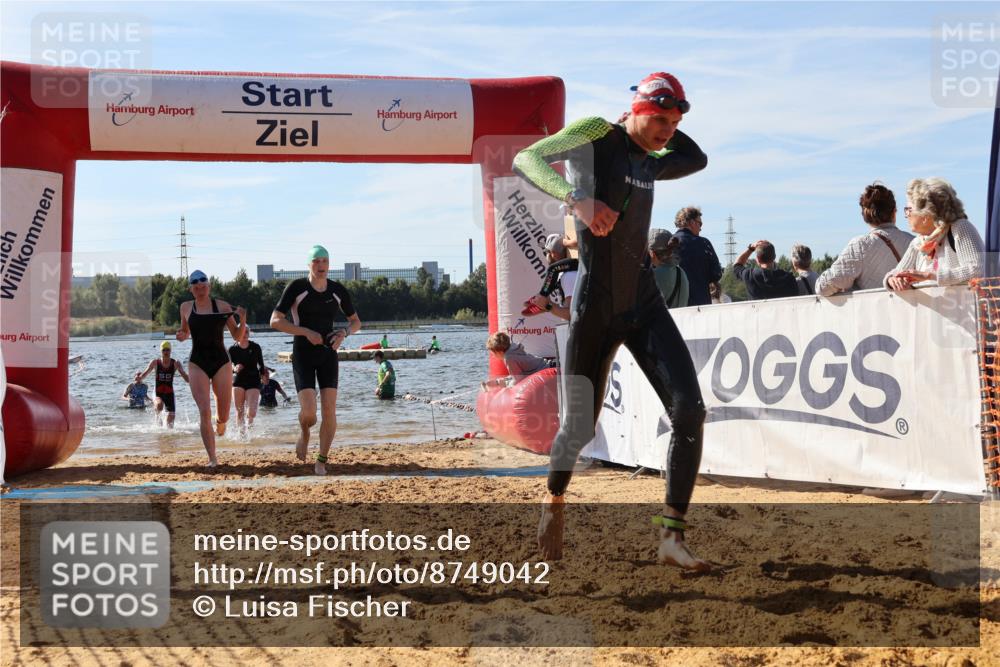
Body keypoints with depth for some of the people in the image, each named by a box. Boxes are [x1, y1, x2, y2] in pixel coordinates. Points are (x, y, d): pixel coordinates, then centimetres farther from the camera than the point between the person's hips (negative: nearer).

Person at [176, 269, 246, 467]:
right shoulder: (186, 308, 6)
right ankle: (212, 459, -9)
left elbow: (237, 336, 3)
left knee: (223, 415, 3)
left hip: (221, 362, 0)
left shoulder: (222, 306, 0)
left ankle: (219, 422, 43)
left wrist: (242, 321, -15)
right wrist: (182, 336, -1)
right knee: (204, 411, -14)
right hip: (197, 363, 0)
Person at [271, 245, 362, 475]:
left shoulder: (338, 291, 2)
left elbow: (356, 322, 13)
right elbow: (275, 320, -12)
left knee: (329, 410, -8)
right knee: (308, 413, -15)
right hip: (303, 355, -3)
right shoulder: (296, 288, -9)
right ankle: (304, 434, 23)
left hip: (328, 354, 3)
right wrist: (306, 332, -20)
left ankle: (321, 461, 8)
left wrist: (344, 332, -10)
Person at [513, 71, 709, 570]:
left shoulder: (648, 163, 14)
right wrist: (576, 197, -36)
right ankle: (554, 501, 36)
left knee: (690, 412, -11)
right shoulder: (597, 135, -7)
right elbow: (526, 160, -21)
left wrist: (666, 132, 18)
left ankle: (672, 537, -6)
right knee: (579, 428, 3)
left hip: (645, 305, 6)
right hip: (594, 309, -6)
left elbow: (697, 159, 35)